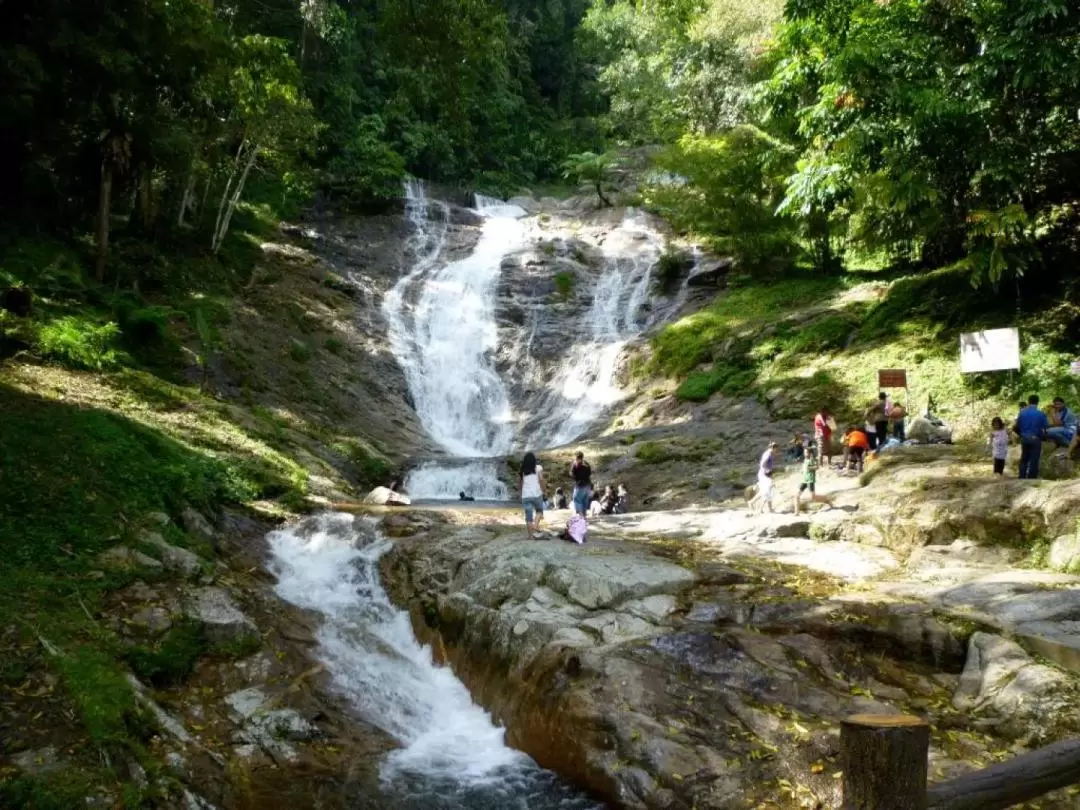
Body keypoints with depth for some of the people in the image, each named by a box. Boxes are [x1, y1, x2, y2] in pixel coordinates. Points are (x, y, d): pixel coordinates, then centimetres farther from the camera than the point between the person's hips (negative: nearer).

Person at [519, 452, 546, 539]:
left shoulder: (522, 470, 8)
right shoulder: (538, 468, 0)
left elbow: (519, 481, 7)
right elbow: (541, 479, -10)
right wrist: (542, 490, 0)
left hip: (525, 495, 2)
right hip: (536, 494, -2)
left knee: (528, 516, 5)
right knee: (539, 511, 19)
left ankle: (531, 535, 5)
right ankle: (535, 527, -4)